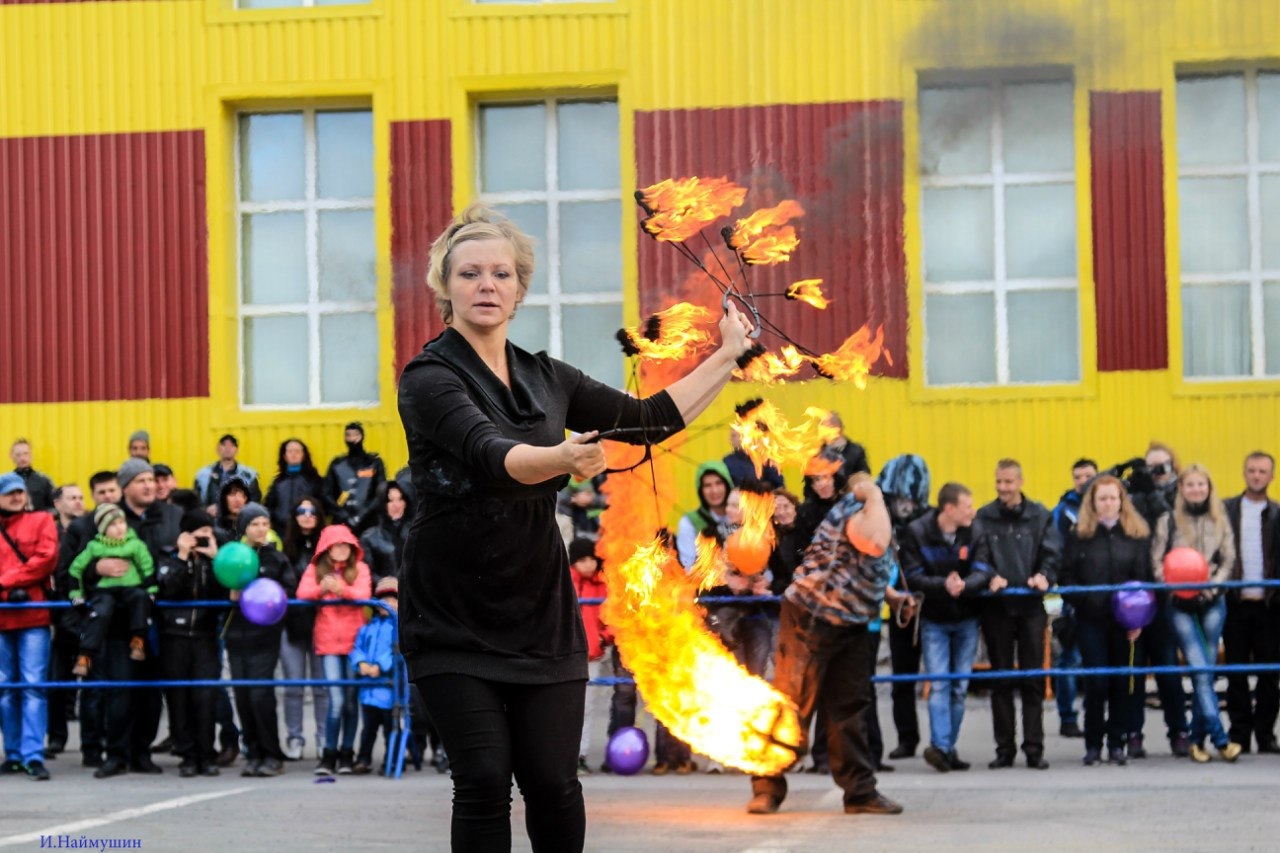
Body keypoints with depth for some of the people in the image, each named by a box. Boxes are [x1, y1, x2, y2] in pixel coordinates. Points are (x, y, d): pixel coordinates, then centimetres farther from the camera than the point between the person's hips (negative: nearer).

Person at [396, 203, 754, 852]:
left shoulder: (547, 379, 8)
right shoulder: (429, 378, -10)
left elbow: (648, 419, 16)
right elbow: (491, 455, -27)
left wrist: (727, 357, 14)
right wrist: (561, 458, -46)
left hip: (540, 613, 4)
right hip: (454, 619, -4)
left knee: (552, 780, -1)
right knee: (485, 779, -9)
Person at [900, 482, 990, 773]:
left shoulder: (973, 532, -3)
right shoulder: (916, 533, -10)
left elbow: (981, 572, -11)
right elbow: (912, 576, -14)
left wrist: (964, 585, -32)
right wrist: (943, 585, -29)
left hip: (966, 619, 3)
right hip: (934, 620, -3)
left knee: (960, 687, 5)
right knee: (939, 684, -12)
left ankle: (949, 748, 12)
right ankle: (940, 745, -18)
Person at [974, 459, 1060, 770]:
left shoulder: (1040, 516, 6)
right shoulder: (983, 518, 6)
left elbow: (1052, 552, 0)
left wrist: (1044, 575, -20)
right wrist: (991, 577, -21)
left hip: (1030, 607, 0)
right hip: (996, 607, 0)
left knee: (1033, 680, 1)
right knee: (1001, 680, 5)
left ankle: (1034, 748, 5)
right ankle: (1004, 748, 10)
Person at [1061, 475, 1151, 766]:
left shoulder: (1138, 534, 5)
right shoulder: (1079, 534, 3)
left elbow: (1146, 578, 2)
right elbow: (1067, 575, 2)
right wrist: (1082, 601, -11)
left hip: (1126, 621, 1)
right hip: (1091, 621, -1)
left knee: (1123, 683, 4)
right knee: (1096, 682, -3)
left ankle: (1117, 743, 14)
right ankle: (1093, 745, 6)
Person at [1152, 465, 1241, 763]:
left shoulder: (1220, 520, 7)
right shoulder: (1168, 521, 2)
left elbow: (1228, 560, 7)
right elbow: (1157, 562, 2)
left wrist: (1212, 586, -9)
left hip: (1213, 602, 2)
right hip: (1182, 605, -2)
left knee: (1206, 671, 3)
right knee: (1200, 671, -10)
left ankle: (1198, 739, 12)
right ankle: (1220, 739, -12)